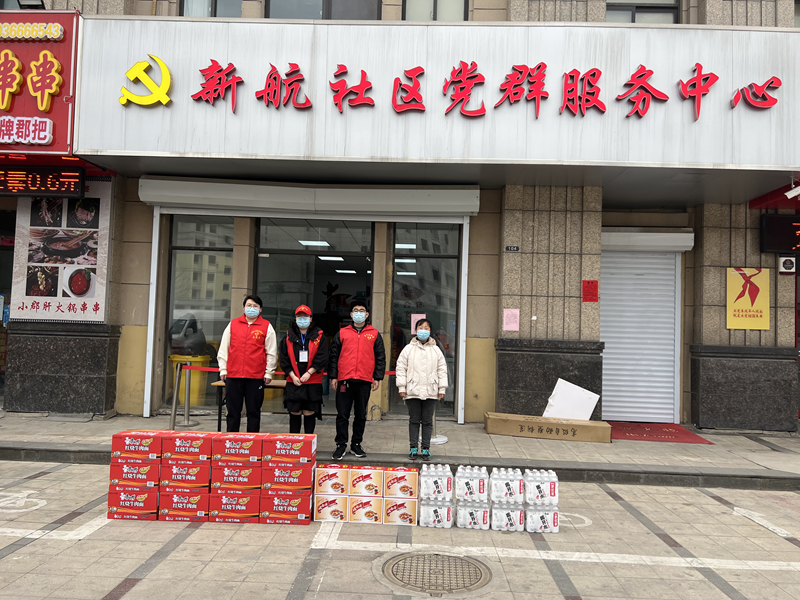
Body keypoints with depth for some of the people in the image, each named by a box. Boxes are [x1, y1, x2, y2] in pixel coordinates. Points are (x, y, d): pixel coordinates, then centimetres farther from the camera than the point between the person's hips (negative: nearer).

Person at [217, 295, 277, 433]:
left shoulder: (267, 327, 5)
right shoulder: (232, 324, 10)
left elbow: (271, 353, 4)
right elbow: (223, 349, 12)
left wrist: (268, 373, 0)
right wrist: (223, 370, 7)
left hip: (256, 376, -2)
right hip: (233, 376, 2)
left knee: (254, 411, 5)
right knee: (233, 411, 7)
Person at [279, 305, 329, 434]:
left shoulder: (319, 336, 2)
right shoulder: (288, 337, 8)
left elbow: (322, 358, -5)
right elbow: (284, 359, 5)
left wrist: (309, 373, -13)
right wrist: (293, 376, -6)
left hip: (312, 382, -1)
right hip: (293, 381, 1)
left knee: (309, 413, 2)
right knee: (294, 413, 4)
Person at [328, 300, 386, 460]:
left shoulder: (374, 334, 10)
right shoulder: (342, 333, 9)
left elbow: (380, 357, 9)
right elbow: (334, 356, 9)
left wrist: (377, 378, 2)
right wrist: (333, 376, 2)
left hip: (365, 381, 1)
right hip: (344, 380, 0)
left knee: (361, 415, 9)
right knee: (342, 415, 2)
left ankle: (356, 444, 20)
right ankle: (341, 445, 11)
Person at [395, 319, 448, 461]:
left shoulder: (436, 350, 9)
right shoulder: (409, 349, 4)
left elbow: (442, 369, 10)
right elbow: (401, 368, 3)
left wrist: (442, 389, 5)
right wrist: (401, 387, -3)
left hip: (430, 392, 1)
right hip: (413, 391, -1)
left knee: (427, 421, 6)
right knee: (414, 420, 5)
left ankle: (426, 448, 14)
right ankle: (413, 447, 14)